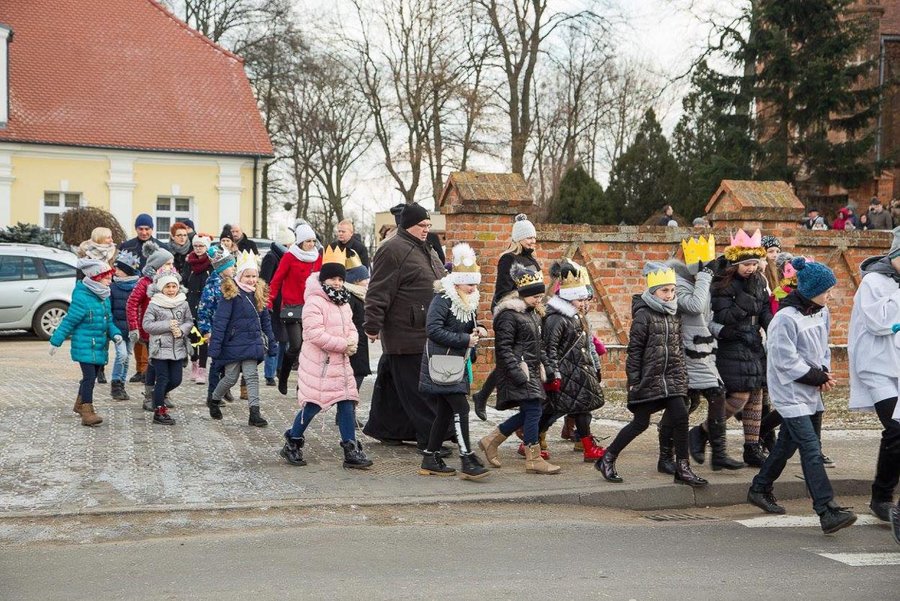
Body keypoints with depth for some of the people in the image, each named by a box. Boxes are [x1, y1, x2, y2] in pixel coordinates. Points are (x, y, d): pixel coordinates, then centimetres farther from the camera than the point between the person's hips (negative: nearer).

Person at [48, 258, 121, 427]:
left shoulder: (104, 297, 6)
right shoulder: (82, 298, -18)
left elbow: (108, 321, 14)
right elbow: (69, 322, -12)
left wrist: (115, 333, -4)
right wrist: (56, 341, -8)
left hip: (99, 347, 8)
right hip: (84, 346, -8)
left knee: (91, 376, 18)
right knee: (89, 377, -13)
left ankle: (80, 404, 37)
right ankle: (87, 413, -11)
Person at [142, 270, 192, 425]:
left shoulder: (183, 304, 5)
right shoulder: (154, 305, -7)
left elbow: (189, 322, 10)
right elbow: (146, 324, -10)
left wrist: (181, 330, -11)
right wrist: (167, 325, -15)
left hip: (178, 348, 4)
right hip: (160, 348, -4)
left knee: (176, 380, 7)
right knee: (162, 379, -2)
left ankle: (158, 396, 35)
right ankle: (159, 412, 8)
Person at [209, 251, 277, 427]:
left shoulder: (259, 293, 6)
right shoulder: (231, 293, -13)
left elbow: (265, 321, 13)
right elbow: (220, 320, -15)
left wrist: (271, 344, 12)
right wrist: (215, 346, -18)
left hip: (251, 343, 4)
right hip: (232, 344, -4)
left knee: (252, 376, -3)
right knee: (231, 377, 7)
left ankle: (255, 413, -4)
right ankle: (214, 400, 34)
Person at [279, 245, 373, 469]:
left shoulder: (343, 303, 14)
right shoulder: (314, 303, -15)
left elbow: (350, 327, 16)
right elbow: (316, 334, -23)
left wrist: (353, 341, -8)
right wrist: (343, 345, -20)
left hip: (340, 363, 8)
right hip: (318, 364, -8)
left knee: (346, 404, 4)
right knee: (312, 405, -2)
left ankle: (351, 450, 6)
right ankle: (292, 444, 17)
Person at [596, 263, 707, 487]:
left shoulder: (674, 315, 12)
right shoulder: (644, 315, -8)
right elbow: (634, 349, -9)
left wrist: (683, 375, 15)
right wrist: (634, 380, -11)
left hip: (672, 377, 6)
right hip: (648, 378, -6)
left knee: (680, 417, -7)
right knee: (640, 423, 0)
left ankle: (683, 469, 1)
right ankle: (607, 459, 16)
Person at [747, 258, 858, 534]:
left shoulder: (822, 312, 6)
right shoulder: (786, 318, -20)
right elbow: (786, 361, -19)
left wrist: (825, 373, 1)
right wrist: (819, 377, -14)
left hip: (810, 392, 9)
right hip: (791, 393, -9)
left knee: (787, 444, 18)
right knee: (811, 449, -14)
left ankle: (760, 489, 36)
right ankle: (827, 511, -18)